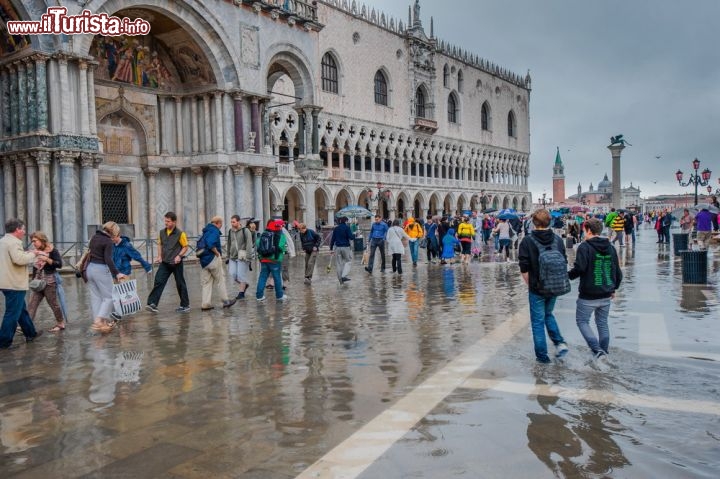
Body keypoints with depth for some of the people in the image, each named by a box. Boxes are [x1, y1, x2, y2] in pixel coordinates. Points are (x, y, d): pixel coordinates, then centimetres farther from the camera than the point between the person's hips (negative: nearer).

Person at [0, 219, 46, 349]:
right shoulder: (13, 242, -17)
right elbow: (20, 259, -29)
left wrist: (34, 255, 17)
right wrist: (33, 254, -13)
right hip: (14, 284, -11)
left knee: (22, 310, 20)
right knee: (13, 313, -3)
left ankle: (30, 334, 31)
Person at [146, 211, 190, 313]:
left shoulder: (180, 233, -10)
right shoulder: (162, 232, 4)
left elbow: (185, 247, -5)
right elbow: (160, 244, 18)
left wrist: (179, 256, -19)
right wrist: (159, 256, 6)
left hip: (176, 263, -4)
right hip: (165, 263, 4)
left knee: (180, 284, 5)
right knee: (158, 282, -6)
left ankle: (185, 306, 17)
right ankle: (152, 304, -6)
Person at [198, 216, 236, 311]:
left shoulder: (206, 231, 17)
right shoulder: (214, 231, -11)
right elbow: (211, 244, -26)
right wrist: (217, 253, -13)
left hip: (203, 260, 8)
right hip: (213, 259, -8)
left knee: (206, 282, 9)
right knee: (220, 280, 5)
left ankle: (205, 304, 7)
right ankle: (225, 300, 13)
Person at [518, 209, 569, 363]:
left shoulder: (528, 241, -12)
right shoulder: (558, 240, 1)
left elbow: (524, 269, -12)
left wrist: (530, 284, 2)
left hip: (537, 289, -4)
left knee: (538, 321, 8)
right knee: (548, 315, 26)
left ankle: (542, 355, 12)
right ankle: (560, 342, 11)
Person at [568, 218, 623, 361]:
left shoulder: (585, 246, -13)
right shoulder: (610, 248, 7)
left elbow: (580, 268, -23)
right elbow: (618, 273, 11)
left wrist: (568, 276, -5)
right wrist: (614, 288, 25)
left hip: (588, 296, -6)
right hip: (606, 295, 6)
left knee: (582, 321, 8)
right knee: (602, 323, 18)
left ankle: (597, 350, -6)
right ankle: (604, 354, 26)